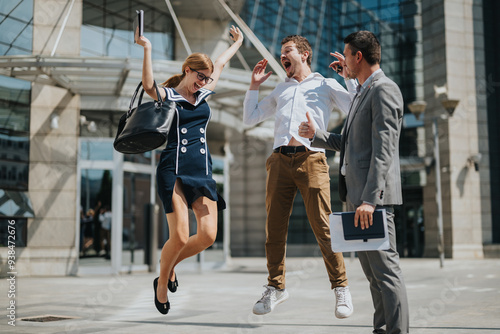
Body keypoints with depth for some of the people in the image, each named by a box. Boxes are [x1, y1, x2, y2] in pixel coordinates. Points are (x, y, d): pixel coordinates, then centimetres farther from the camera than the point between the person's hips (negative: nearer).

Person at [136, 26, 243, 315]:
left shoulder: (203, 96, 17)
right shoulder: (167, 96, 1)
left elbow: (220, 63, 32)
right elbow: (148, 86, -24)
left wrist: (237, 43, 46)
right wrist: (148, 50, -29)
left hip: (202, 172, 6)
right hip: (174, 171, -6)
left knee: (208, 235, -6)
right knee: (180, 236, -13)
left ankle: (171, 264, 22)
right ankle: (162, 282, 15)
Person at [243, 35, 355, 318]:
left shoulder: (326, 85, 18)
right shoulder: (281, 90, 30)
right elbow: (250, 119, 31)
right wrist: (255, 85, 27)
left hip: (311, 159, -4)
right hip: (280, 159, 4)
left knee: (323, 228, -8)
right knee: (275, 228, 1)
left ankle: (341, 287, 2)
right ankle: (276, 287, 12)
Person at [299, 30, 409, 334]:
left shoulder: (384, 90, -10)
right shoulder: (364, 93, 22)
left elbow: (383, 150, -19)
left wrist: (370, 199, -25)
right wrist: (317, 135, 15)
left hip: (375, 195, -10)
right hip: (358, 195, 10)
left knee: (385, 269, -9)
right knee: (372, 271, 13)